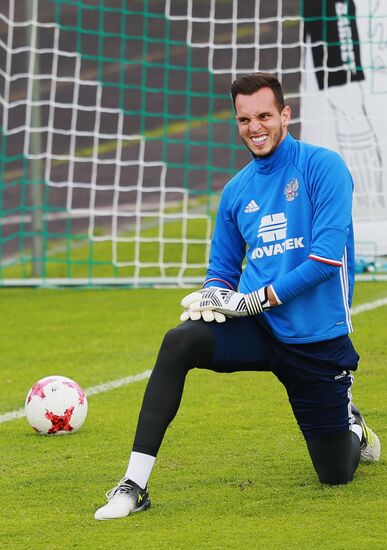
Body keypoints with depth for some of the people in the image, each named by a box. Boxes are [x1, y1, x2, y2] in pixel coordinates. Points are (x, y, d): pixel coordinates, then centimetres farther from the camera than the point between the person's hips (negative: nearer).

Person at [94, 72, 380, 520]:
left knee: (336, 475, 6)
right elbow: (223, 270, 16)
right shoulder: (236, 190, 8)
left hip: (318, 339, -3)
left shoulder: (323, 167, -9)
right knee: (179, 343, -28)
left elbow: (328, 256, -18)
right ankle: (134, 485, -26)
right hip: (259, 330, 3)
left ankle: (352, 426, 45)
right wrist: (214, 294, -9)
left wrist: (258, 298, -20)